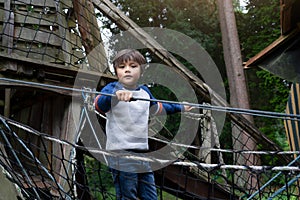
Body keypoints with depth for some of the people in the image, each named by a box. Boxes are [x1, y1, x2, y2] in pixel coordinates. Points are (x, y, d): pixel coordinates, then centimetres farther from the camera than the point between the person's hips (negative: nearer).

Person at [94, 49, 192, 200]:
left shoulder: (144, 91, 13)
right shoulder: (112, 88, -5)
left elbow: (157, 108, 34)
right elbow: (99, 104, -26)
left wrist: (180, 108, 44)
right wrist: (116, 95, -46)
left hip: (143, 152, 6)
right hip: (121, 153, -6)